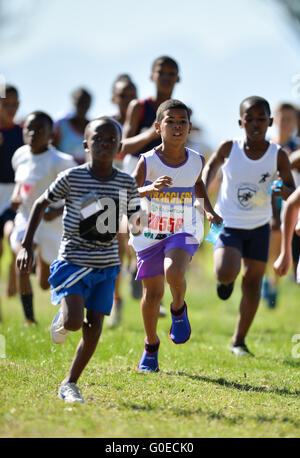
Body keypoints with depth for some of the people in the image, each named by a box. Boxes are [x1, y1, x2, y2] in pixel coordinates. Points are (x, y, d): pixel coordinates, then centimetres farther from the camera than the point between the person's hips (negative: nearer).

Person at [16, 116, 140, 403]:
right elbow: (41, 204, 4)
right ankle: (61, 321, 18)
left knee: (94, 328, 0)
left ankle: (69, 384, 15)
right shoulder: (72, 178, -8)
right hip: (73, 259, -3)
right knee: (74, 321, -20)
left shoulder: (126, 184, 0)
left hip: (106, 264, 3)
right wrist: (26, 245, 0)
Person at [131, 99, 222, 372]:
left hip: (183, 232, 0)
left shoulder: (197, 161, -5)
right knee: (153, 293, 8)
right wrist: (148, 189, -43)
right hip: (150, 234, 0)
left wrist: (208, 209, 7)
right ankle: (151, 347, 30)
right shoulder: (148, 162, -14)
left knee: (174, 273, -29)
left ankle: (179, 309, 4)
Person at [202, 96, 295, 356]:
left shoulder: (278, 156, -11)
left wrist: (284, 191, -27)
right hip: (228, 224, -1)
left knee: (253, 283, 3)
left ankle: (239, 340, 19)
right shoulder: (229, 148, -11)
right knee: (225, 273, -23)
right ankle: (227, 281, 18)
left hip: (259, 227, 1)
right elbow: (212, 165, 8)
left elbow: (292, 191, -4)